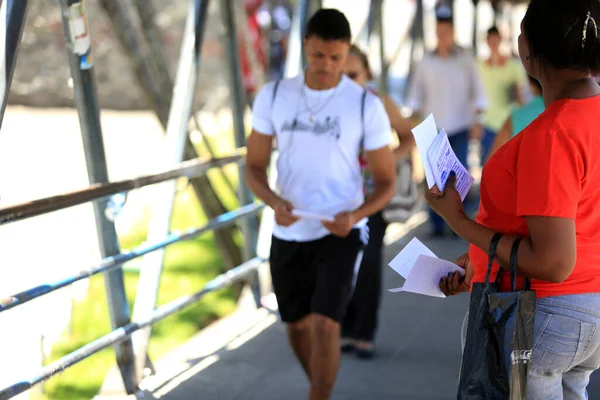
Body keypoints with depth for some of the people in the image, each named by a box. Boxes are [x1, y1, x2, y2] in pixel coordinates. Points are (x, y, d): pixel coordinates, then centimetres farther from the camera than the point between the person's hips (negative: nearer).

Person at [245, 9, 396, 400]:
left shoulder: (367, 105, -7)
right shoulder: (273, 96, -1)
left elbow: (387, 182, -2)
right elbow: (254, 167, 3)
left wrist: (355, 215, -22)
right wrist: (274, 202, -18)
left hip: (340, 234, -3)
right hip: (289, 233, 3)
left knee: (325, 324, -17)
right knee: (298, 326, 16)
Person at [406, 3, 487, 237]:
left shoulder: (466, 60, 1)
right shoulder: (426, 63, 6)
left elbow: (478, 93, 1)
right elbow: (415, 96, 10)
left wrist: (478, 121, -7)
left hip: (460, 129, -2)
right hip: (433, 129, 2)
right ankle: (436, 225, 7)